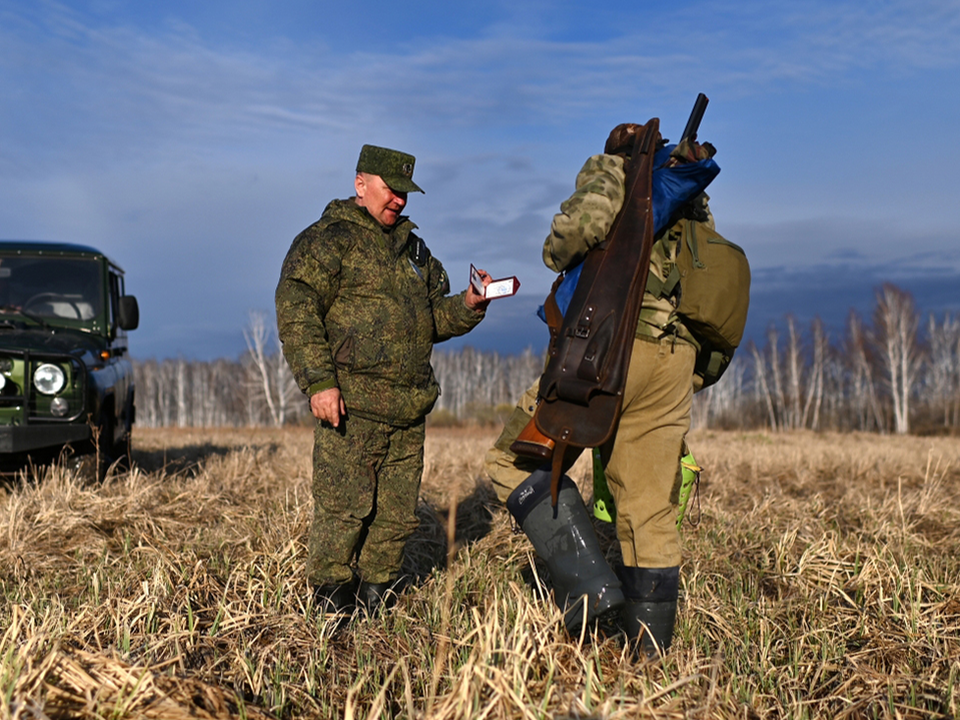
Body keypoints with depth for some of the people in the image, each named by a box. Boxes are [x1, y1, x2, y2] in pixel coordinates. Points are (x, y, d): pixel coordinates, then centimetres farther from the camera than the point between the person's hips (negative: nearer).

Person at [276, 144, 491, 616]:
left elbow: (433, 318, 27)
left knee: (398, 514, 9)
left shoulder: (414, 249, 23)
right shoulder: (326, 241, 0)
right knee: (344, 507, -6)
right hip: (351, 406, -7)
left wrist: (468, 306, 6)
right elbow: (296, 315, -10)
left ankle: (377, 596, 22)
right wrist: (319, 381, -19)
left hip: (409, 408, 7)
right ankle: (332, 601, 9)